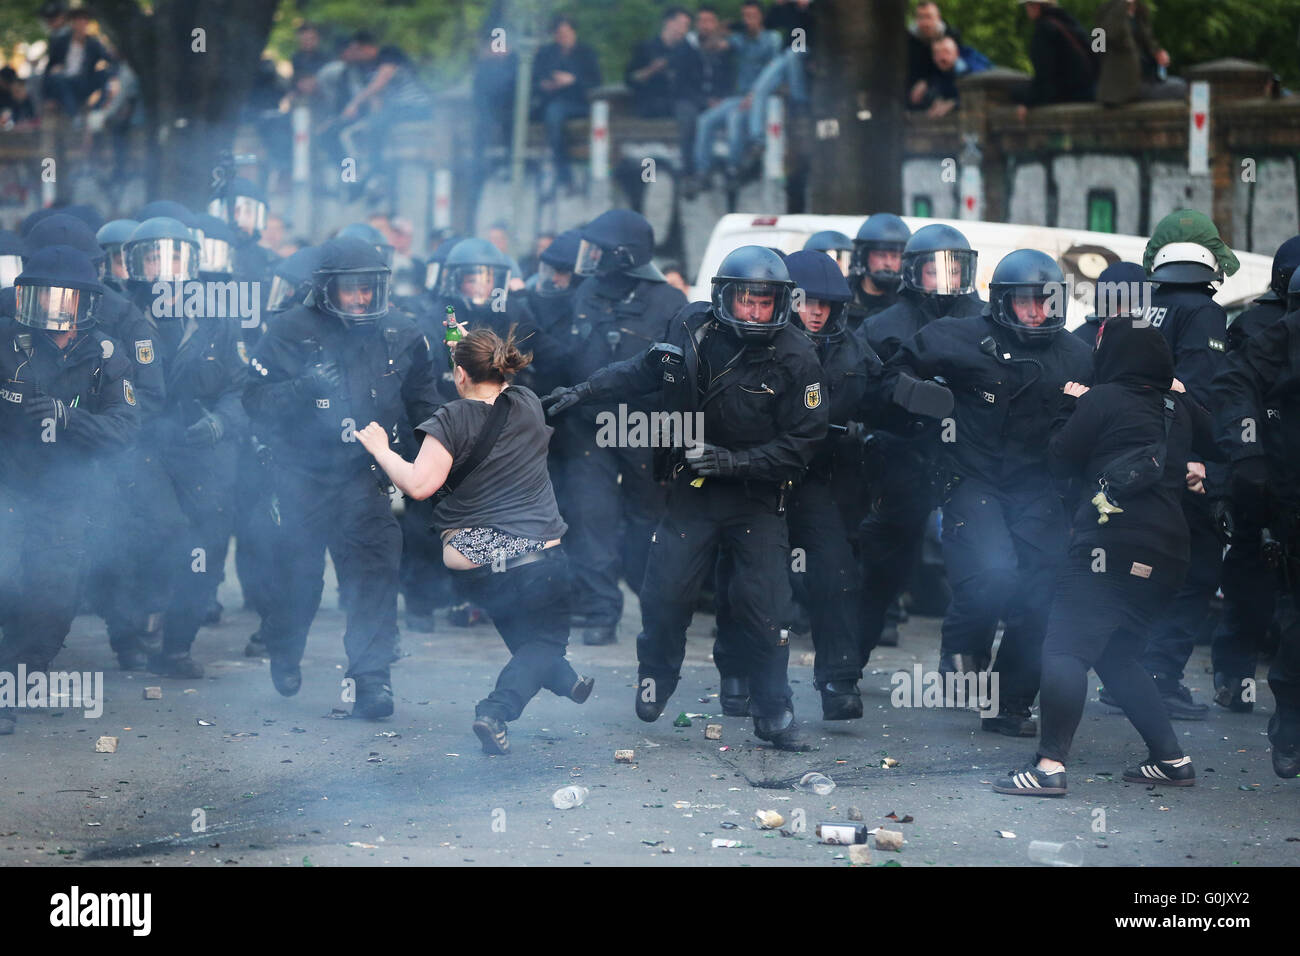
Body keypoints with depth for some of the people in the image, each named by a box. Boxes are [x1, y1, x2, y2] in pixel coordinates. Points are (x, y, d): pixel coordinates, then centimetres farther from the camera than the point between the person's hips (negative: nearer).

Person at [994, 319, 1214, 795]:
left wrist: (1077, 409, 16)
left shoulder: (1102, 399, -2)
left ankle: (1051, 764, -26)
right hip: (1167, 553, 8)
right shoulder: (1179, 406, 17)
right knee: (1116, 655, 20)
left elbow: (1060, 460, 4)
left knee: (1065, 648, -13)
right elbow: (1214, 443, 36)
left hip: (1112, 543, -8)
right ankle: (1170, 757, 15)